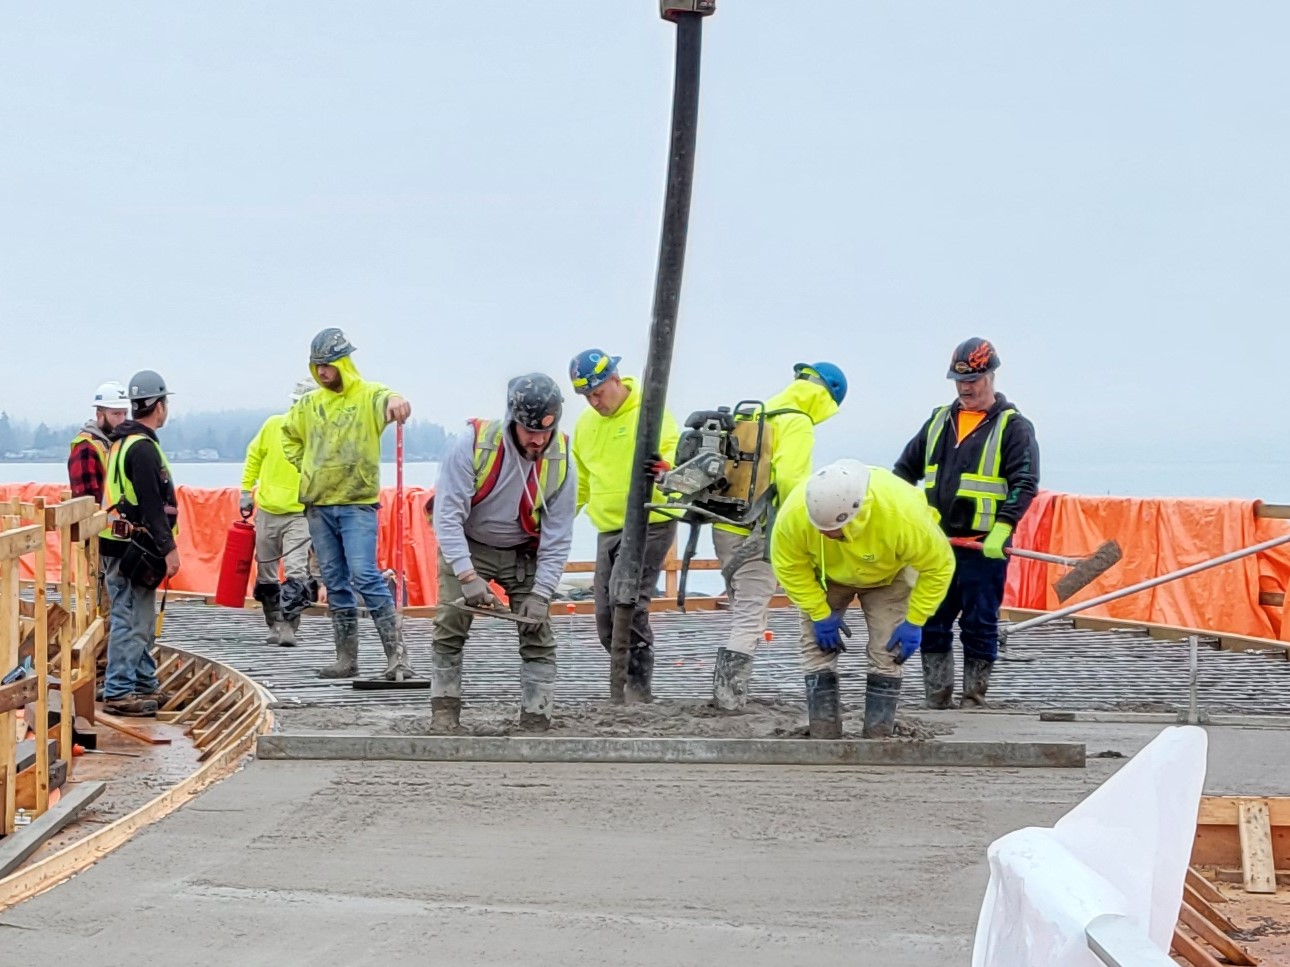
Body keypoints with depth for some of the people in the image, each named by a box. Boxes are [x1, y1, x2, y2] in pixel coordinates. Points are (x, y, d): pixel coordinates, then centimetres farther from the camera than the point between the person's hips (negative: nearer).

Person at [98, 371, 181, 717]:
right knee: (131, 620, -8)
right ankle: (118, 692, -6)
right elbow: (151, 505, -20)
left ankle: (145, 683, 26)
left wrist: (164, 546, 23)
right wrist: (168, 549, -18)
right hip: (133, 548, -11)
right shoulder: (142, 447, -16)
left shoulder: (123, 442, 17)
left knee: (141, 619, 18)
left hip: (123, 546, 11)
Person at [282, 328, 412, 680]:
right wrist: (304, 466, 13)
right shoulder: (310, 404, 11)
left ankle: (397, 656, -14)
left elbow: (385, 400, -32)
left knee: (365, 577, -16)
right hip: (318, 506, 6)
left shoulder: (368, 396, -6)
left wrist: (395, 400, -56)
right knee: (335, 584, 10)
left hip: (357, 504, -6)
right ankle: (346, 659, 16)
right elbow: (288, 434, 29)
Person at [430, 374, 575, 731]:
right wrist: (467, 576, -35)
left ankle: (536, 721, 0)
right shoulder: (474, 444, -27)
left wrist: (541, 593, -21)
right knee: (450, 627, -9)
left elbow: (557, 539, -12)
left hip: (524, 553, 2)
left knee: (538, 633, -6)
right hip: (466, 547, -2)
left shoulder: (560, 462, -17)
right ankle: (444, 711, 4)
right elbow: (448, 514, -26)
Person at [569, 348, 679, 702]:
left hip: (649, 525, -7)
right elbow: (579, 482, 22)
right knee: (606, 620, 4)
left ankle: (639, 688, -16)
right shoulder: (585, 423, 13)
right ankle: (633, 687, 17)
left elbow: (674, 454, -15)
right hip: (608, 531, 7)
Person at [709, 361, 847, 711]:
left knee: (743, 613, 19)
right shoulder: (797, 423, -9)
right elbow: (790, 479, -21)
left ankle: (726, 690, 20)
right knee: (751, 619, -5)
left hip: (726, 526, 9)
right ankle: (729, 696, -10)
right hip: (756, 534, -8)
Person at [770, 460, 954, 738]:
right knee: (818, 650, -6)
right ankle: (824, 740, -1)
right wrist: (820, 614, -19)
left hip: (887, 577, -1)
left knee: (887, 654, -8)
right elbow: (789, 566, -20)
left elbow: (938, 565, -25)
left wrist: (915, 622, -22)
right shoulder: (794, 513, -40)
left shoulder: (904, 513, -43)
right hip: (824, 575, 1)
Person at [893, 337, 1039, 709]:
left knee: (979, 628, 1)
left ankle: (973, 704, 8)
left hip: (983, 548, -5)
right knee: (931, 625, 7)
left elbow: (1025, 483, -11)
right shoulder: (939, 420, 15)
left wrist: (1002, 529, -23)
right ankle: (936, 703, 14)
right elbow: (906, 468, 21)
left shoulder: (1013, 426, -3)